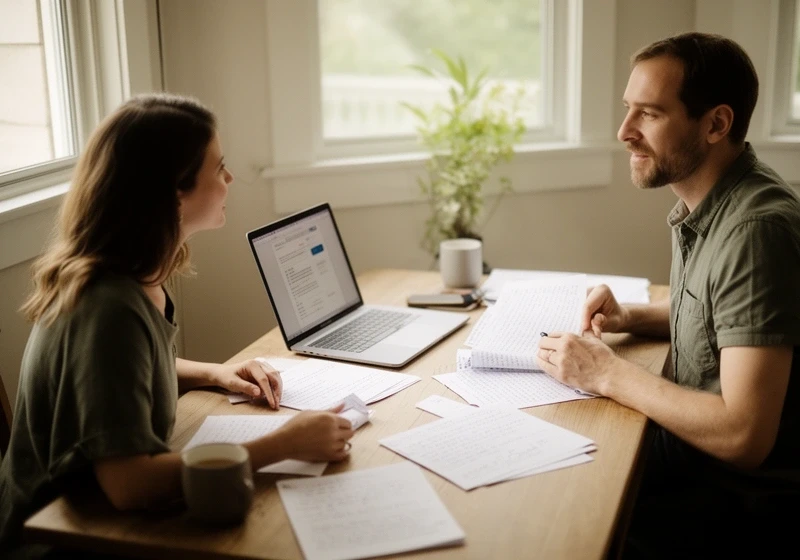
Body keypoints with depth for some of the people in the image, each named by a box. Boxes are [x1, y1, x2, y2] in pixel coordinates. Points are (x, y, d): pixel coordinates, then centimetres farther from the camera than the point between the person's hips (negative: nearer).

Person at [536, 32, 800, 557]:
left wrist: (608, 372, -20)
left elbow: (744, 438, -29)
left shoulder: (757, 228, -26)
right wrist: (630, 318, 3)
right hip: (697, 440, 8)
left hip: (746, 490, -8)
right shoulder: (701, 203, 3)